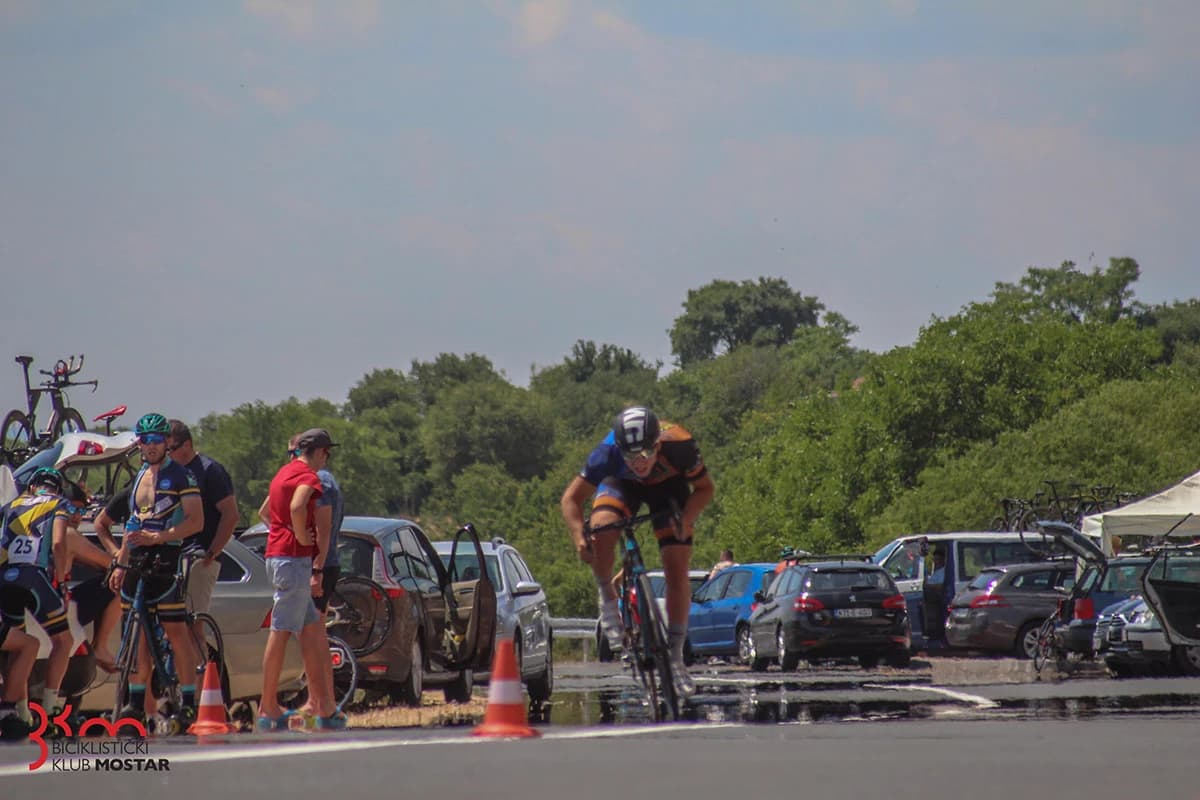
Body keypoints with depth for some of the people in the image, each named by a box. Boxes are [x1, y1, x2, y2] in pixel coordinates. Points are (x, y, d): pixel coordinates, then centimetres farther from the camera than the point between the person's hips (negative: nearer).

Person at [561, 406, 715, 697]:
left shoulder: (678, 446, -38)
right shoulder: (609, 452, -37)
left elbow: (705, 488, -20)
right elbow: (571, 499, -27)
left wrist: (687, 518, -38)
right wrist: (579, 537, -44)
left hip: (669, 486, 0)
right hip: (622, 484, 0)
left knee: (677, 572, -9)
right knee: (601, 530, -32)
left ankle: (676, 656, 4)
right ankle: (607, 599, -5)